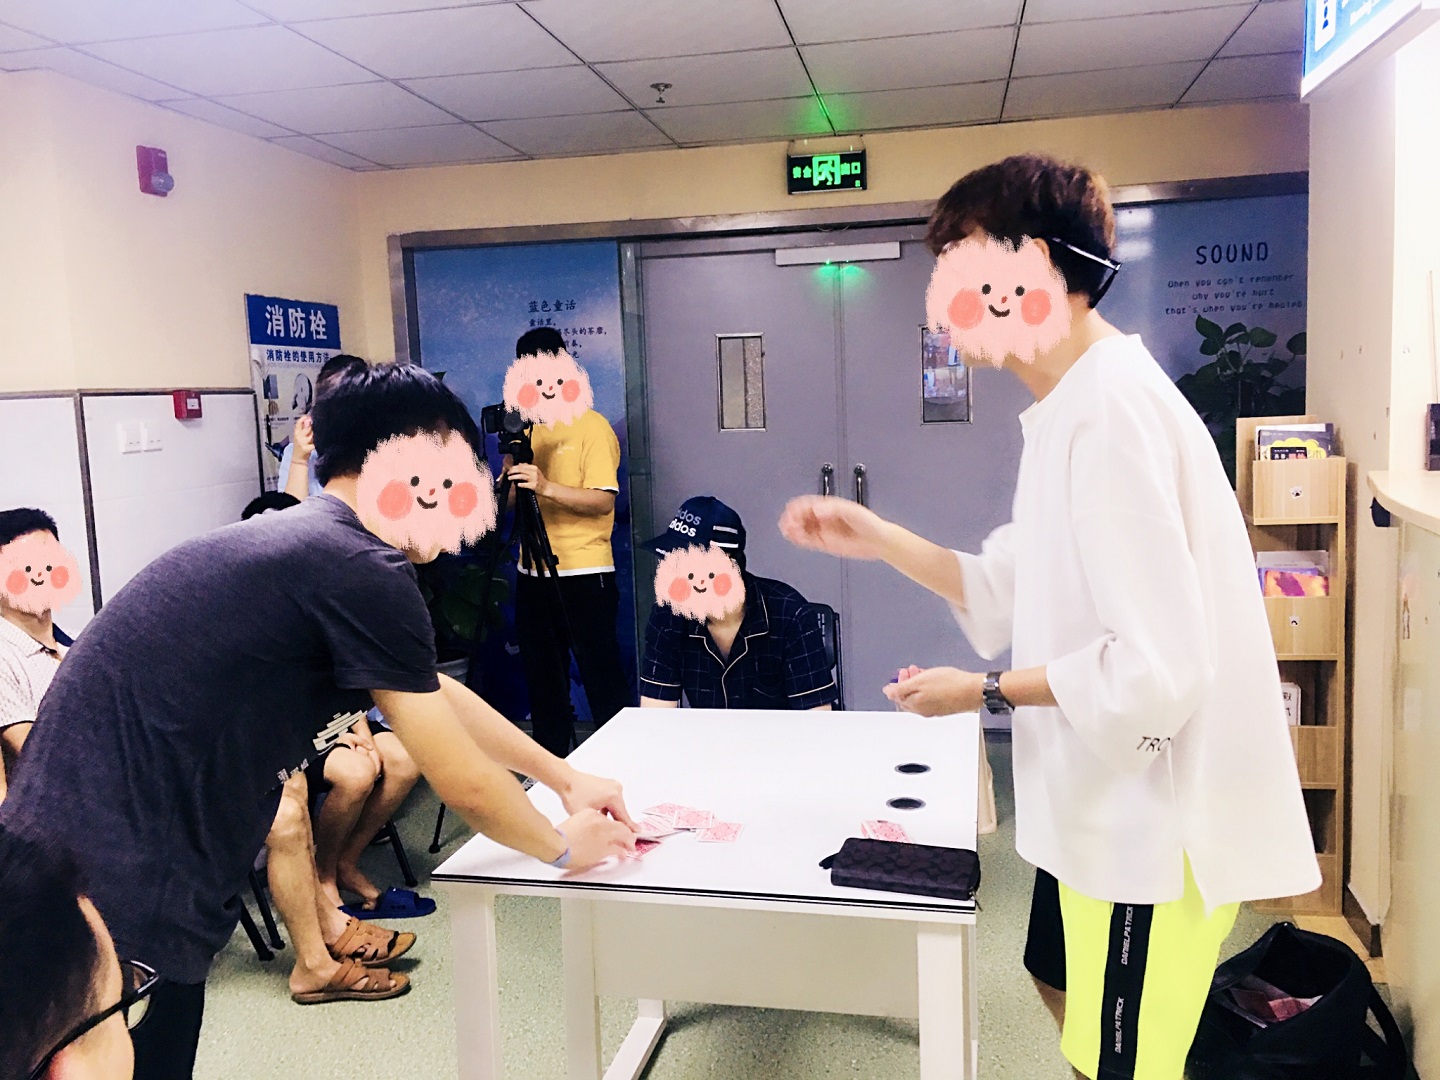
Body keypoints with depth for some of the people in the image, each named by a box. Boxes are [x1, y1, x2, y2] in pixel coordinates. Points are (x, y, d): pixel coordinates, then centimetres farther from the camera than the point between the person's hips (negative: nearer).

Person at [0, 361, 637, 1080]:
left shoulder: (291, 541, 10)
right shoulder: (361, 569, -19)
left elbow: (440, 695, 21)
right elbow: (465, 785, -10)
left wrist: (564, 775, 26)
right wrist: (564, 847, 8)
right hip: (119, 906, -9)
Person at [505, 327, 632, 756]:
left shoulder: (591, 426, -6)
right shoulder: (525, 428, 14)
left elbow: (603, 500, -16)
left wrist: (547, 487, -28)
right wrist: (511, 474, -8)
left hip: (583, 572, -7)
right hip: (533, 571, 7)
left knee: (601, 674, -2)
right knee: (542, 677, 13)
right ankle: (553, 762, 25)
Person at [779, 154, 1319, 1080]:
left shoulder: (1112, 411, -26)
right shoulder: (1078, 403, 7)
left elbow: (1159, 667, -28)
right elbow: (1023, 594, 13)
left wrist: (989, 692, -15)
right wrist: (877, 539, 8)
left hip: (1151, 818, -10)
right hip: (1104, 800, 10)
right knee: (1065, 982, 28)